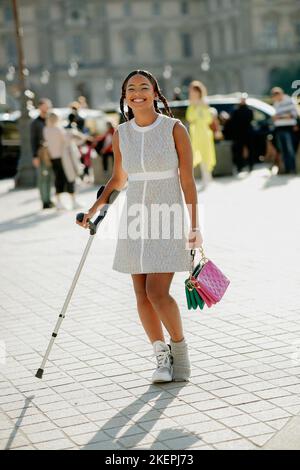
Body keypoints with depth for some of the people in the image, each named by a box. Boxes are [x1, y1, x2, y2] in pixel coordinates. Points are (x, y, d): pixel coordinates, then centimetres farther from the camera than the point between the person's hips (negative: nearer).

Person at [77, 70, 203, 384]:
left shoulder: (174, 129, -5)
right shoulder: (121, 134, 6)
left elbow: (187, 180, -4)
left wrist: (194, 225, -7)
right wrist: (96, 207, 7)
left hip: (168, 218, -4)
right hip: (135, 217, 4)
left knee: (158, 293, -12)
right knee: (142, 295, 5)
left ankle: (180, 348, 12)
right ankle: (163, 358, 19)